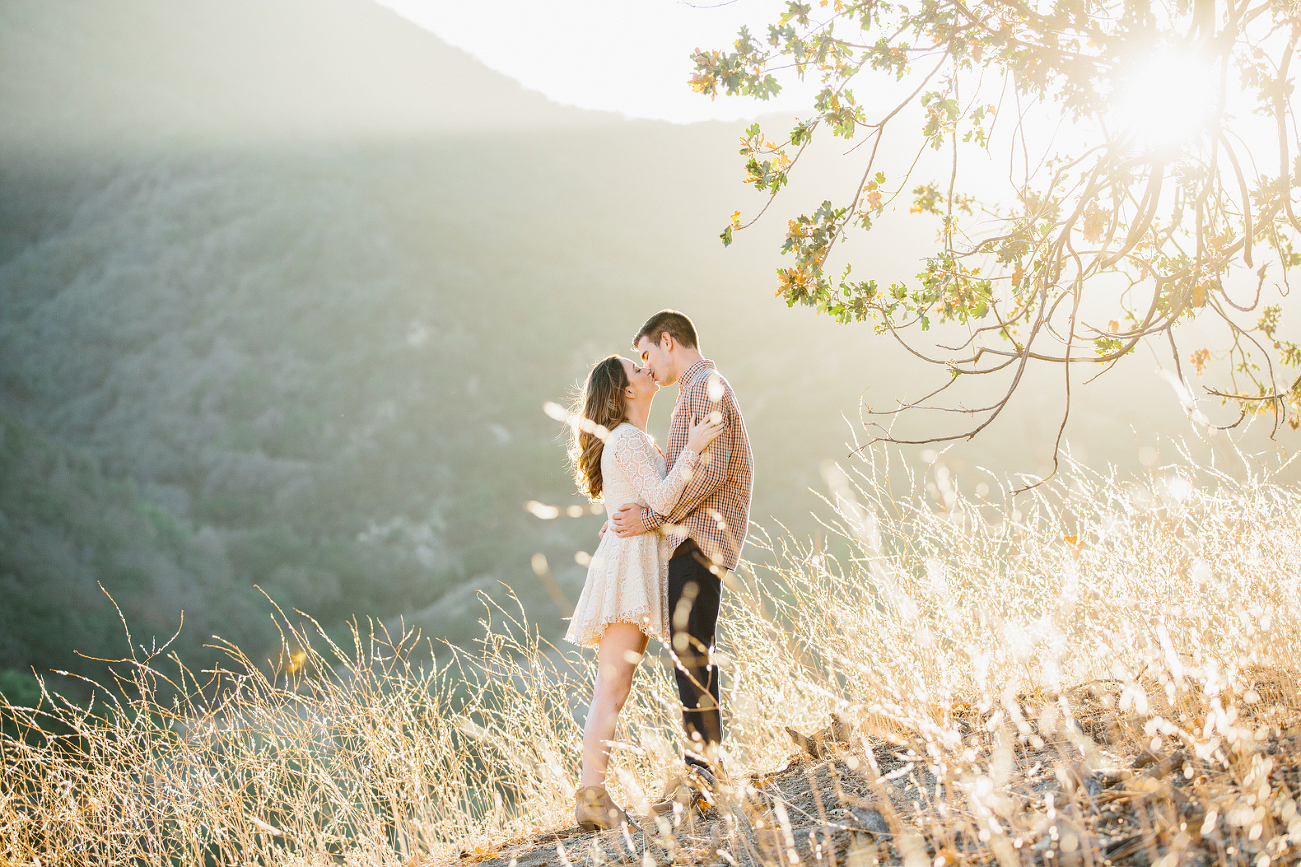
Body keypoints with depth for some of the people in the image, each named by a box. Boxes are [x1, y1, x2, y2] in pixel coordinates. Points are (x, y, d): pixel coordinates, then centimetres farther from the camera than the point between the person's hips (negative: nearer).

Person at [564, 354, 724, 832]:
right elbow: (662, 500, -18)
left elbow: (661, 497, 20)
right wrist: (692, 449, -15)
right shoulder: (628, 439, -8)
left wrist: (683, 450, 14)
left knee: (613, 691, 5)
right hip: (629, 562, -10)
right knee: (611, 689, -13)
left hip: (636, 567, 10)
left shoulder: (633, 441, 25)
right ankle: (591, 795, -15)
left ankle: (593, 797, 4)